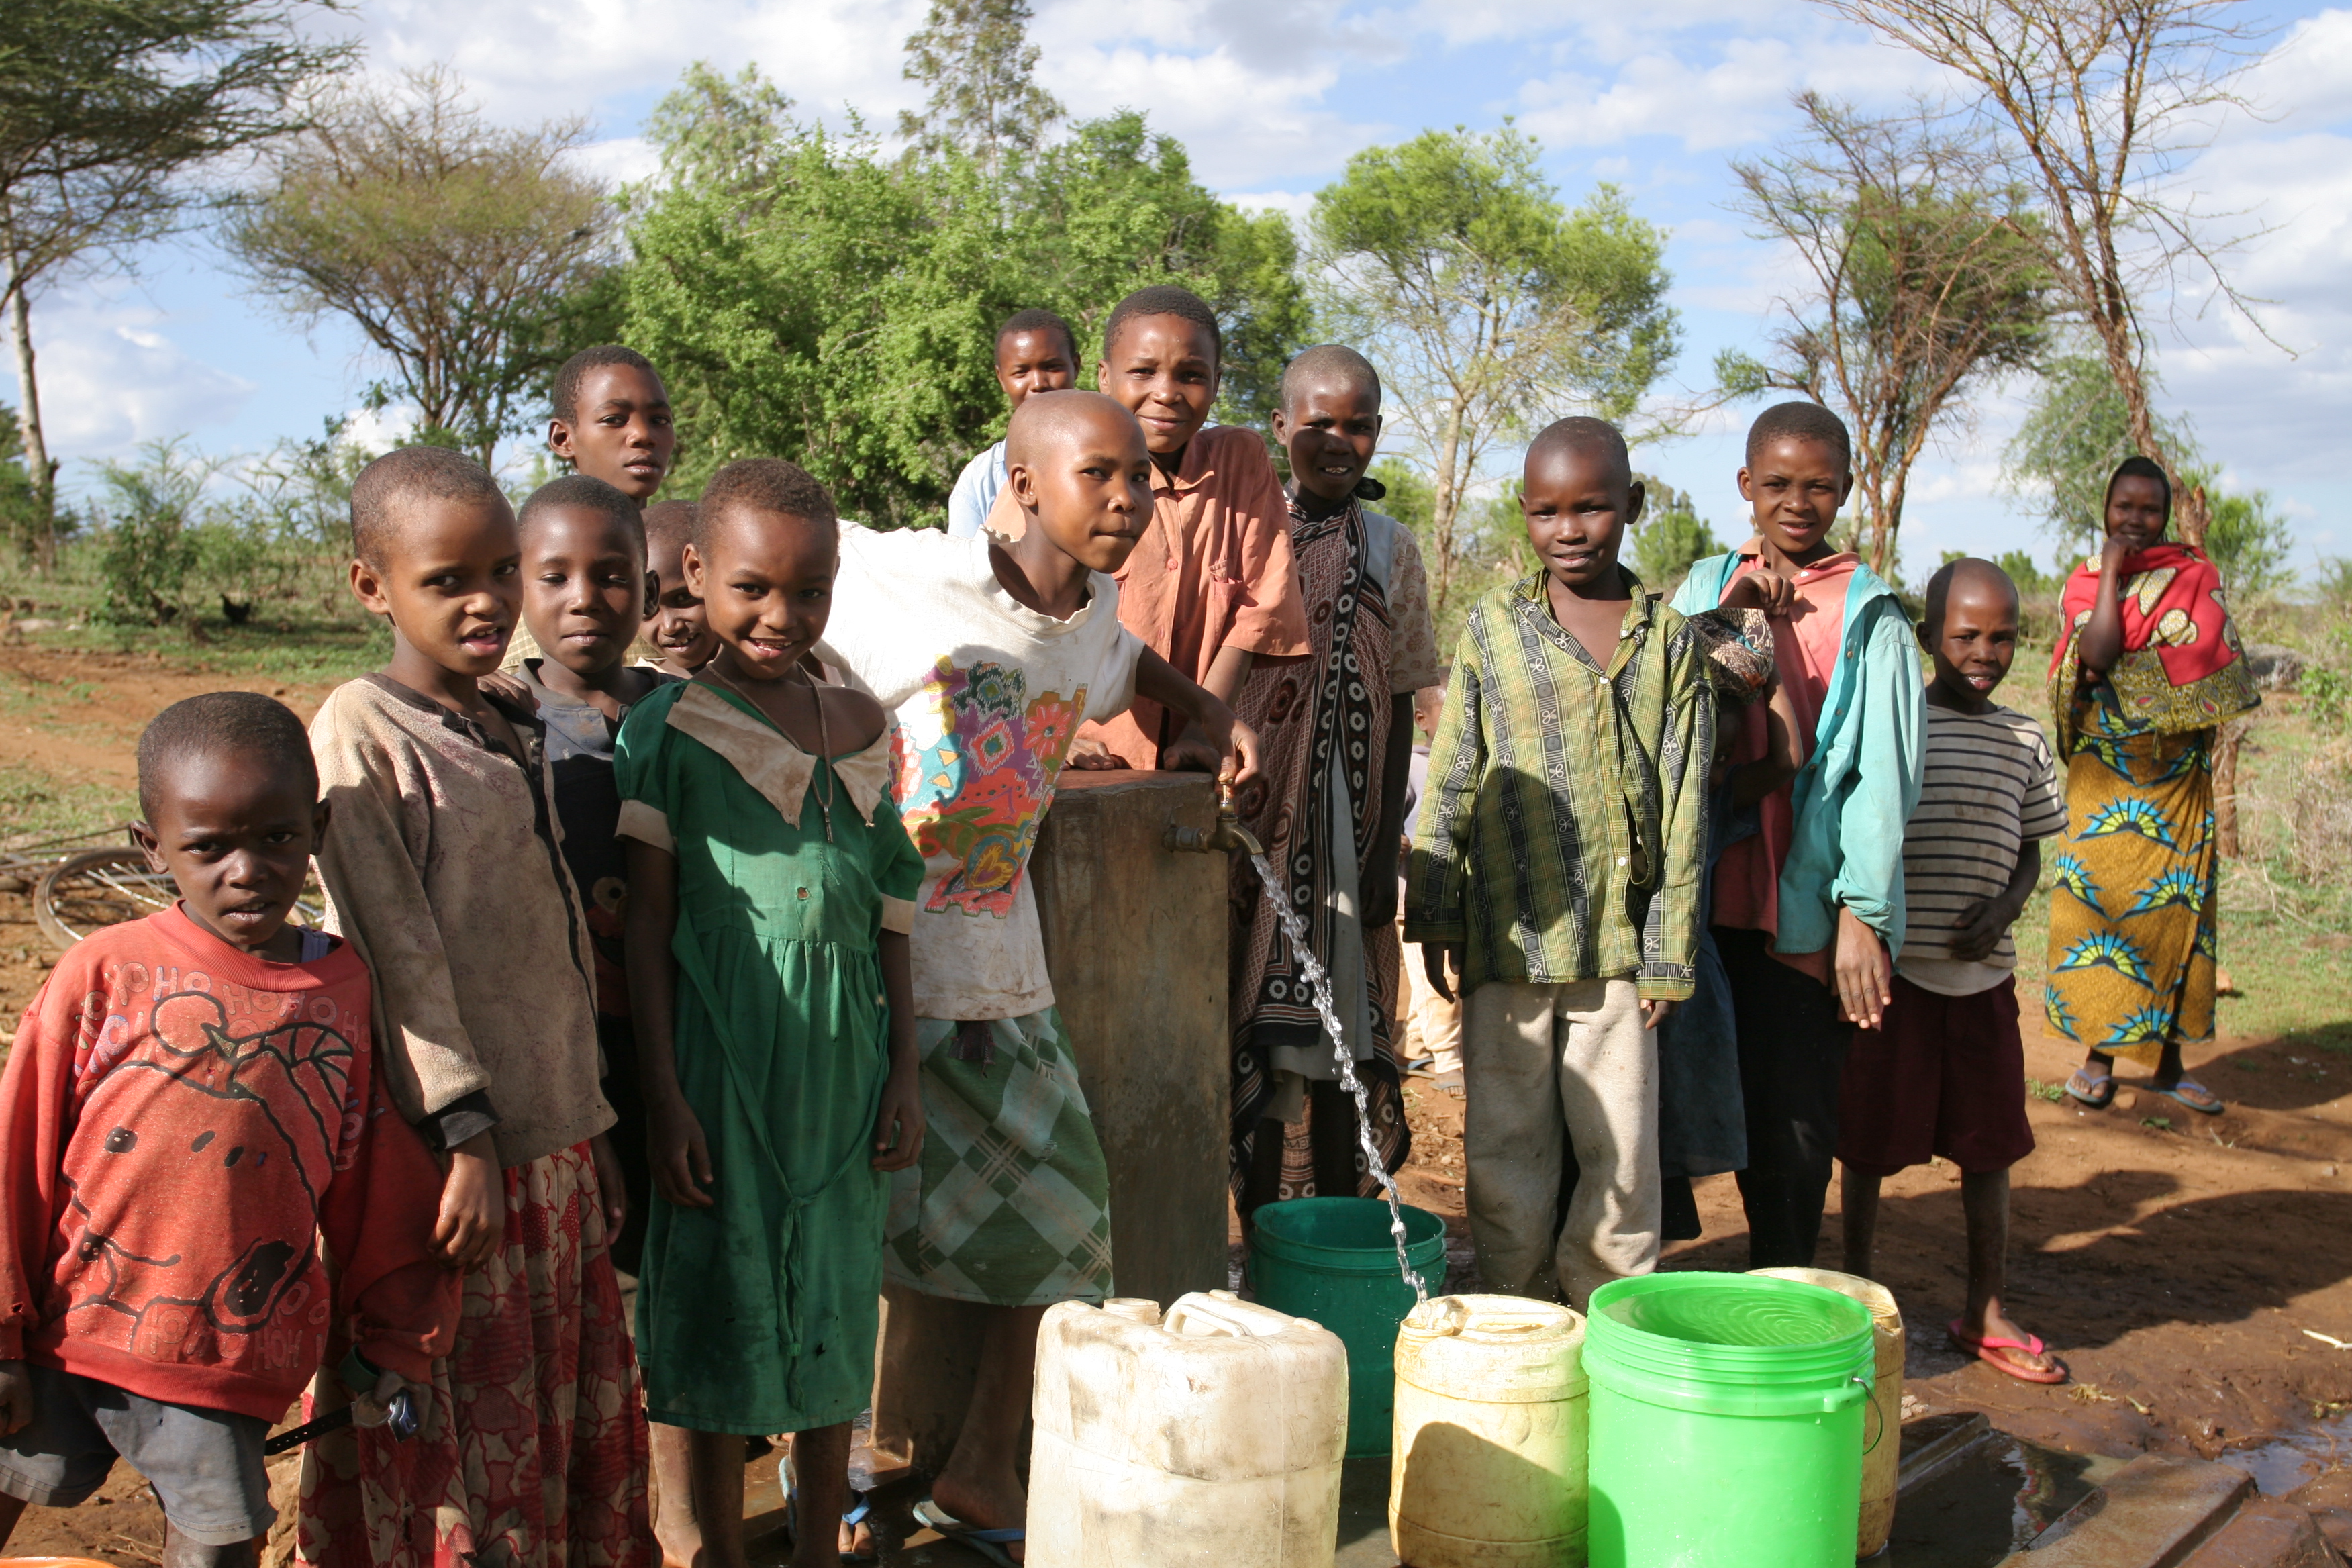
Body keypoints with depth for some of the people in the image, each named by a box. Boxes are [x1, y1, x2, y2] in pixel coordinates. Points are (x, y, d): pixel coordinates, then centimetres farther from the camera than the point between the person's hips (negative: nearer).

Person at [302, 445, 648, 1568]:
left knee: (583, 1414, 16)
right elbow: (398, 954, -16)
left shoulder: (518, 735, 11)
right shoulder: (359, 735, -11)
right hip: (451, 1151, -7)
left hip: (556, 1141, 7)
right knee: (468, 1441, 4)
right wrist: (467, 1132, -19)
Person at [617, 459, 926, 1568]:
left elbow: (888, 918, 10)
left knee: (834, 1314, 13)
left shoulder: (859, 727, 6)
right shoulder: (668, 727, -6)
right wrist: (664, 1098, -9)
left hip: (840, 1060, 4)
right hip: (722, 1053, -4)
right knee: (723, 1317, 7)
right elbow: (646, 921, -5)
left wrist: (903, 1072, 8)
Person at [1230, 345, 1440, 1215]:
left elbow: (1398, 709, 8)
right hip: (1250, 823, -2)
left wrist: (1386, 849, 3)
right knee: (1257, 1037, -1)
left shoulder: (1390, 550, 8)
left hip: (1347, 827, 2)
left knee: (1338, 1044, 5)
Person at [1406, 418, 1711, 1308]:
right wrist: (1433, 910, 2)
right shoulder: (1494, 626, 4)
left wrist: (1669, 952, -1)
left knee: (1621, 1157, 6)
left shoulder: (1670, 638, 4)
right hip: (1506, 936, 0)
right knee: (1504, 1154, 8)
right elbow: (1451, 780, 6)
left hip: (1619, 941, 0)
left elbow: (1685, 807, 3)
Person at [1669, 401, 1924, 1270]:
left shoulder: (1868, 613, 2)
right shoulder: (1708, 584, 12)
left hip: (1807, 909, -2)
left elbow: (1884, 768, -3)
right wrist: (1729, 614, -9)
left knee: (1793, 1125, 3)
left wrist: (1863, 913, -11)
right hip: (1708, 896, 3)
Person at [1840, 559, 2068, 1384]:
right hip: (1891, 967, -3)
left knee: (1990, 1144, 11)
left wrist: (2004, 908, -5)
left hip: (1983, 973, 4)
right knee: (1870, 1140, 6)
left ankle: (1987, 1313, 26)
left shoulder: (2023, 741, 8)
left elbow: (2029, 851, 14)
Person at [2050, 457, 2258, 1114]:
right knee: (2100, 899, -3)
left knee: (2175, 907, 2)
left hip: (2179, 777, 0)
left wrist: (2114, 670, -13)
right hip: (2104, 777, 0)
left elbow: (2199, 656, -8)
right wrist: (2112, 571, -9)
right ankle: (2099, 1054, 6)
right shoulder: (2084, 583, 5)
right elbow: (2096, 653, -13)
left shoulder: (2196, 574, 5)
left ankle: (2169, 1061, 11)